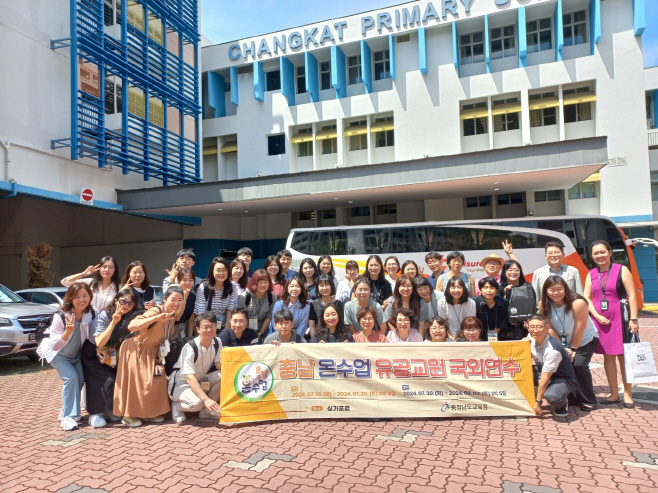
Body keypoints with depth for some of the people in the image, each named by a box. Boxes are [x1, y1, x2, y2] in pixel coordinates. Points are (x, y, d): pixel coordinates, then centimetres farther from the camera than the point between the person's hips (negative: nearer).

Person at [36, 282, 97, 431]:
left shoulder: (91, 314, -20)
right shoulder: (60, 317, -30)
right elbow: (55, 346, -29)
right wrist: (68, 332, -46)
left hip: (75, 354, 4)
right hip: (57, 354, -4)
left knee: (79, 380, -6)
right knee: (71, 377, -22)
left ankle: (66, 413, 15)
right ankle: (68, 417, -14)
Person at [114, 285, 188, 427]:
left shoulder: (172, 315, -6)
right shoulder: (155, 311, -31)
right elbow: (131, 326, -45)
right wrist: (156, 318, -55)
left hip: (152, 352, 8)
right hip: (136, 350, -7)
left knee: (158, 380, 4)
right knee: (136, 382, -4)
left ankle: (148, 412, 19)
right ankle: (129, 415, 13)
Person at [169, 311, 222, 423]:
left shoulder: (217, 342, -7)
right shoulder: (190, 348, -26)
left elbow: (219, 366, -4)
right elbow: (190, 378, -33)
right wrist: (206, 399, -42)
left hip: (201, 381, 7)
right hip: (181, 383, -6)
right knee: (197, 402, -36)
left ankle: (207, 409, -5)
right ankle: (177, 406, -2)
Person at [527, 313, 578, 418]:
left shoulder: (553, 349, -30)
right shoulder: (531, 339, -10)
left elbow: (545, 378, -26)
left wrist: (538, 403, -20)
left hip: (563, 379, -7)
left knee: (551, 396, -38)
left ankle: (561, 404, -1)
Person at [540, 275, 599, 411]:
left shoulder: (578, 303, -29)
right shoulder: (544, 305, -17)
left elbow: (579, 329, -23)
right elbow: (550, 328, -13)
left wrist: (573, 349, -16)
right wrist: (562, 347, -13)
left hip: (586, 339, -4)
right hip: (563, 341, 4)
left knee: (579, 365, -18)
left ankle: (588, 402, -1)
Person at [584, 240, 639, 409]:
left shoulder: (621, 270, -3)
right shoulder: (591, 274, 9)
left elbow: (632, 295, -7)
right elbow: (586, 297, 7)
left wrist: (633, 319, -13)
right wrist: (597, 316, -7)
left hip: (619, 318, -4)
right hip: (600, 320, 4)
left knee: (623, 356, 1)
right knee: (608, 356, 9)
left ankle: (627, 394, 11)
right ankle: (614, 394, 18)